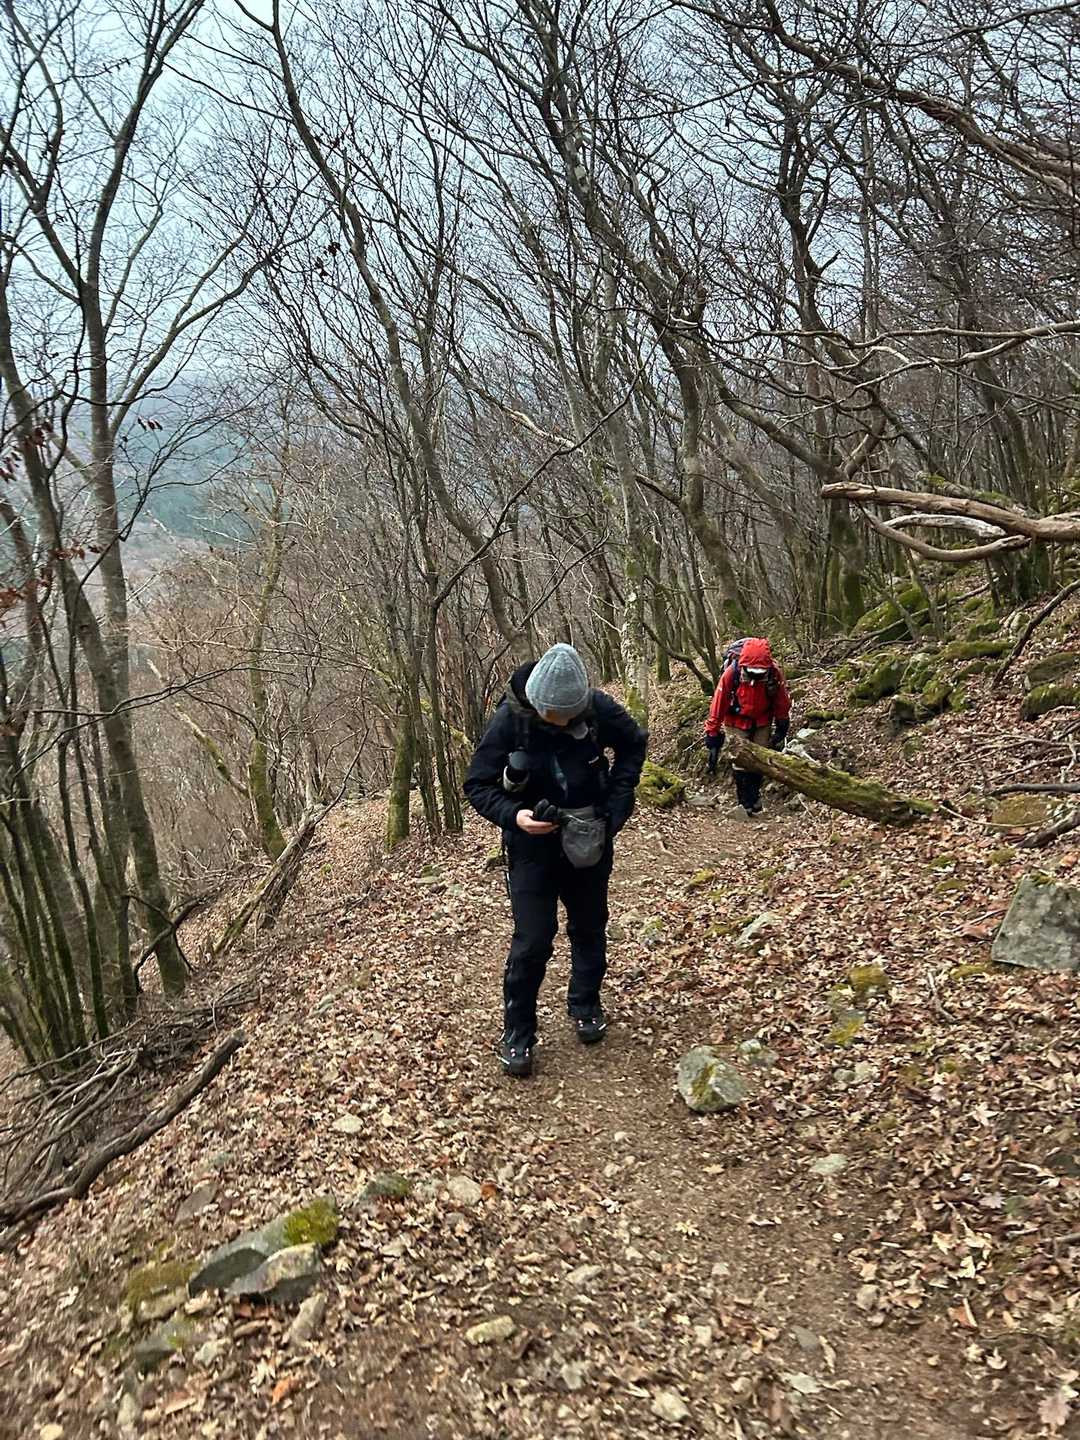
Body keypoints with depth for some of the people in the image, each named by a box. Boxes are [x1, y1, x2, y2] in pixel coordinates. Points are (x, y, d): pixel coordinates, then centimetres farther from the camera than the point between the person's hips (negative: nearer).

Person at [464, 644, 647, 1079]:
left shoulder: (597, 707, -17)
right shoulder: (509, 719, -22)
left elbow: (634, 744, 3)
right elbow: (477, 785, -13)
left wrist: (616, 802, -6)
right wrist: (513, 815, -30)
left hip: (589, 840, 3)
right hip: (533, 846, -3)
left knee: (590, 929, 17)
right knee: (532, 941, -5)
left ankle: (586, 1006, 39)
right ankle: (517, 1034, 11)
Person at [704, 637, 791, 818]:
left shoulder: (775, 673, -25)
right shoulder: (731, 673, -31)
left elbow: (782, 702, -6)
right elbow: (718, 704, -21)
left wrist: (782, 728, 4)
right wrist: (712, 734, -16)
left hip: (763, 722, 2)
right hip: (737, 721, -2)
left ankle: (755, 793, 29)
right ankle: (746, 804, 6)